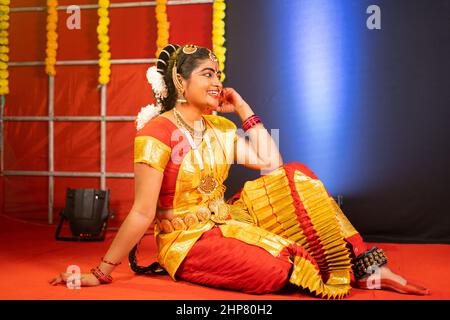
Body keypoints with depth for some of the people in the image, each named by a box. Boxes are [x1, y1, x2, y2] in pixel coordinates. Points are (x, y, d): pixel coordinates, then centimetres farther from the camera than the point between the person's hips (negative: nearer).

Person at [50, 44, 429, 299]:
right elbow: (142, 213, -18)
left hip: (226, 222, 8)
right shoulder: (157, 133, -17)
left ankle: (364, 267, -11)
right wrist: (102, 272, -20)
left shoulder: (220, 128, 6)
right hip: (186, 240, -7)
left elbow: (271, 163, 2)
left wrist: (243, 109, 2)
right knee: (278, 270, -31)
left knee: (296, 176, -11)